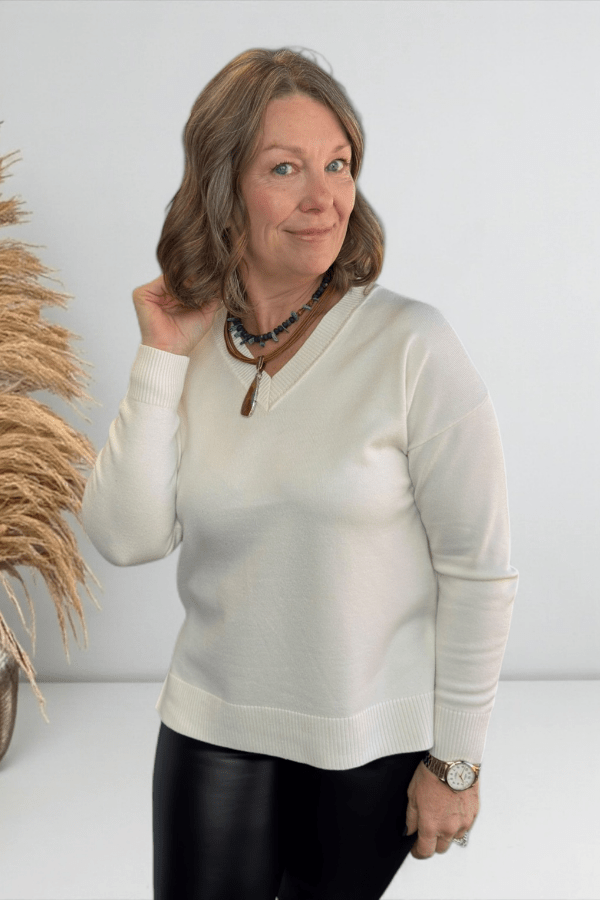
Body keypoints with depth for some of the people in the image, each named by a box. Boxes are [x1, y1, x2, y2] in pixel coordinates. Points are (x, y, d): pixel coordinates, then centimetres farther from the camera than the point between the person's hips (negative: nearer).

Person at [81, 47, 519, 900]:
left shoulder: (411, 345, -17)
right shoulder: (186, 343, -3)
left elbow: (480, 570, -14)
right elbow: (127, 536, -10)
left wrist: (455, 762, -9)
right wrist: (162, 361, -14)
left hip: (374, 742, -2)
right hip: (215, 728, 3)